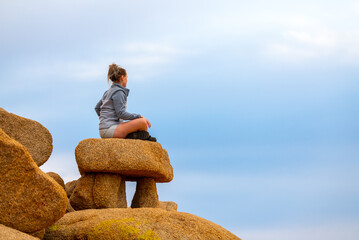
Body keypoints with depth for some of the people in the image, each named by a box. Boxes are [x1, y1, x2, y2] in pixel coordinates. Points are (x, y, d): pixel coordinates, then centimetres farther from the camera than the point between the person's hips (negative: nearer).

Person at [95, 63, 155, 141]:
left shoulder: (108, 92, 19)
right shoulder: (118, 92, -9)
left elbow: (97, 108, 26)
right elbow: (121, 113, -17)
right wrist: (140, 116, -11)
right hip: (110, 129, -10)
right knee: (142, 122, -20)